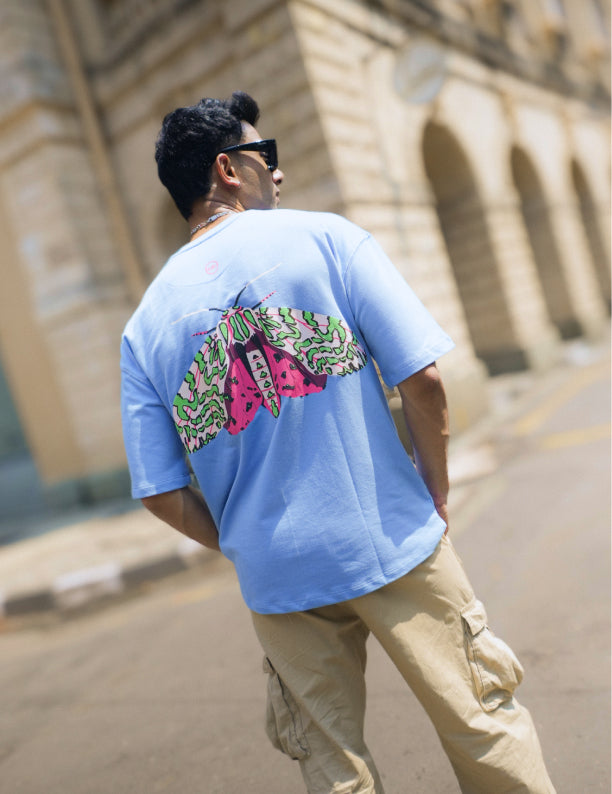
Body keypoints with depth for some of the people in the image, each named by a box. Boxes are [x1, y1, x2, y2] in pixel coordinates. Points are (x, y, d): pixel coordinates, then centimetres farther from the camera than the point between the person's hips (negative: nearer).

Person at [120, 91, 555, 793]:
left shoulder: (144, 325, 1)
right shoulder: (325, 237, -7)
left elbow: (160, 493, 1)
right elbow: (422, 379, -12)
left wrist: (251, 551, 13)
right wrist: (435, 500, 2)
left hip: (276, 578, 4)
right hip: (394, 544, -3)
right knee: (482, 726, 18)